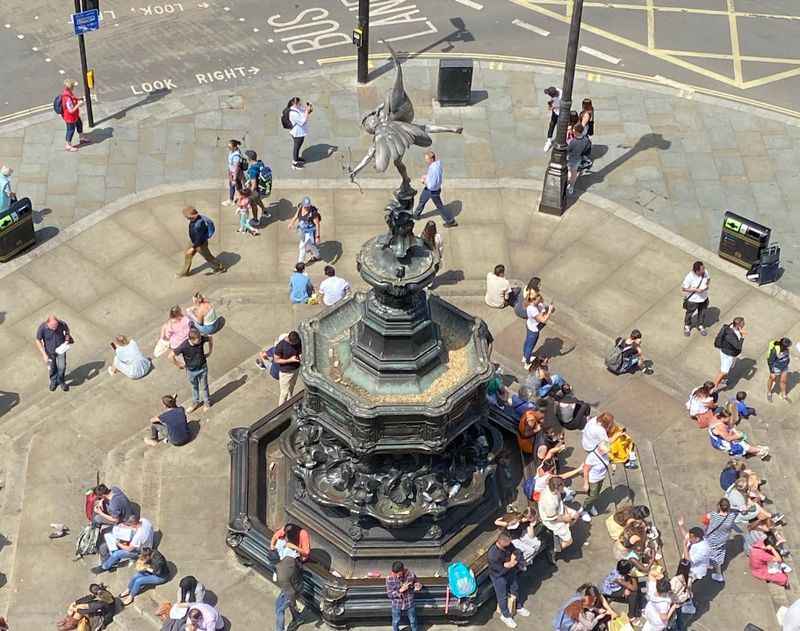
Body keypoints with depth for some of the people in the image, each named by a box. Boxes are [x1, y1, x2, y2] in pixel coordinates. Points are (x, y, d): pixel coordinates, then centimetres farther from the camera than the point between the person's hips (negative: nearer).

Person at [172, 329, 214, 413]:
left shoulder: (201, 339, -27)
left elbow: (210, 339, -3)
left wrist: (209, 352, 1)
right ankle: (195, 403, 49)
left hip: (203, 368, 1)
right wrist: (179, 365, -13)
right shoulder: (184, 346, -34)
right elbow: (171, 356, -26)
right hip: (191, 371, -1)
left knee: (204, 387, 20)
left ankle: (206, 403, 44)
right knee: (194, 387, 24)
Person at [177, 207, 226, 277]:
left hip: (201, 244, -9)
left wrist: (193, 248, -22)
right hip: (195, 242, 9)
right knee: (187, 255, 16)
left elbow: (199, 238, -32)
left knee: (208, 257, 14)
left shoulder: (199, 224, -41)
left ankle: (221, 268, 36)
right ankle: (184, 271, 33)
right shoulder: (194, 219, -12)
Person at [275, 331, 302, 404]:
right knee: (284, 392, 7)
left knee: (291, 388, 25)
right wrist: (290, 360, -29)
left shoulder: (298, 341, -13)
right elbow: (276, 360, -20)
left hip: (296, 369, 5)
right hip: (285, 372, -5)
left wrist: (301, 355, -19)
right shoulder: (281, 345, -29)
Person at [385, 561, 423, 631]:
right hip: (397, 605, -1)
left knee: (413, 622, 17)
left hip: (410, 603, 1)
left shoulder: (411, 575, -17)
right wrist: (400, 591, -28)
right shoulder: (389, 578, -18)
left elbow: (417, 585, 0)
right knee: (395, 623, 13)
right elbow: (389, 594, -14)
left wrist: (417, 587, -24)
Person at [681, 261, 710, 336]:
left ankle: (701, 326, 51)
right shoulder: (690, 277, -33)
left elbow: (708, 279, 5)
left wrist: (708, 284, -18)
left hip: (704, 298, 5)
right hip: (692, 299, -5)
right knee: (690, 313, 20)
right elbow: (683, 288, -24)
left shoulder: (705, 272, -17)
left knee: (702, 313, 24)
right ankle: (687, 327, 48)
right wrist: (696, 290, -30)